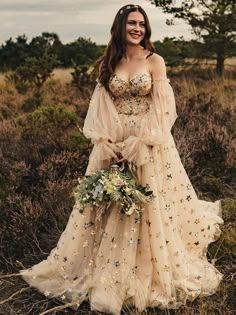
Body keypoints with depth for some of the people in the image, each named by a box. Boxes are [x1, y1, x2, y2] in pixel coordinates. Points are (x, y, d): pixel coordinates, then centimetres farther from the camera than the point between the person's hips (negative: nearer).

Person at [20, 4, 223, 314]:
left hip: (149, 143, -2)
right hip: (114, 144, 3)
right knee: (110, 207, 8)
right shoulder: (109, 63, 8)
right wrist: (103, 140, -14)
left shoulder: (155, 61, 0)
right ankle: (108, 274, 26)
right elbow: (101, 106, 2)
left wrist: (140, 141, -17)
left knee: (151, 206, 2)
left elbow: (161, 108, -7)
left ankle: (153, 274, 21)